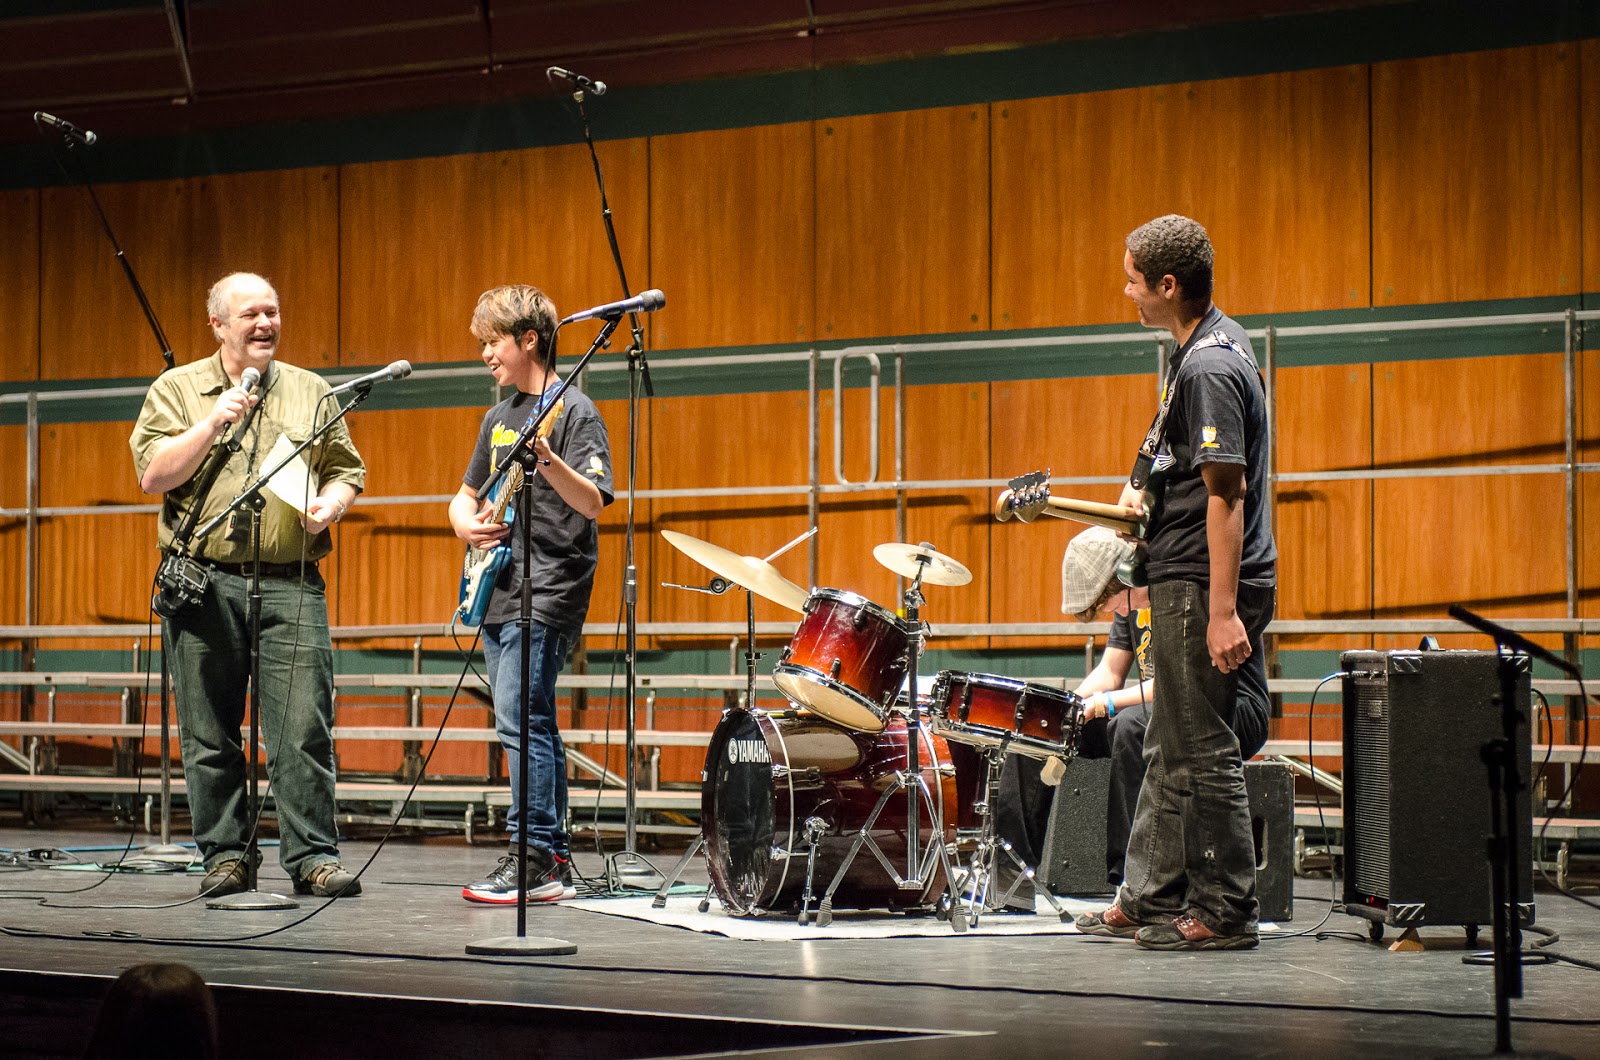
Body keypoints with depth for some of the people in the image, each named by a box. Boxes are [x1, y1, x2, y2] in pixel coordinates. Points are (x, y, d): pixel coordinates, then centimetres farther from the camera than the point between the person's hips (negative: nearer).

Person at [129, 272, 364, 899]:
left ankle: (313, 857, -3)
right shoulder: (176, 389, 8)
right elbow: (152, 475, -3)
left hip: (291, 583, 0)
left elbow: (346, 470, 16)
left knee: (304, 727, -7)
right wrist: (212, 425, -13)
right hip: (203, 582, 0)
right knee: (209, 734, 4)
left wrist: (329, 504, -6)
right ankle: (224, 857, 13)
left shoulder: (311, 392, 14)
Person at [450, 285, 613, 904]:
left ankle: (535, 863, -14)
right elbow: (465, 496, 27)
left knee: (520, 720, -15)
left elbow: (593, 502, -20)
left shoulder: (573, 411, -7)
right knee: (532, 724, 10)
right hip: (500, 594, 9)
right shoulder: (499, 418, 17)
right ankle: (552, 857, 16)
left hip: (548, 594, -9)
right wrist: (468, 524, 4)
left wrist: (549, 462, -38)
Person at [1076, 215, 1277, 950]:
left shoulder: (1209, 368, -19)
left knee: (1203, 752, -4)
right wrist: (1149, 494, 17)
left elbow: (1227, 495, -23)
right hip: (1186, 582, 11)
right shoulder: (1217, 341, 13)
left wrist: (1222, 612, -25)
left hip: (1204, 585, -11)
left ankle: (1224, 913, 3)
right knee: (1168, 750, 15)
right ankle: (1149, 899, 23)